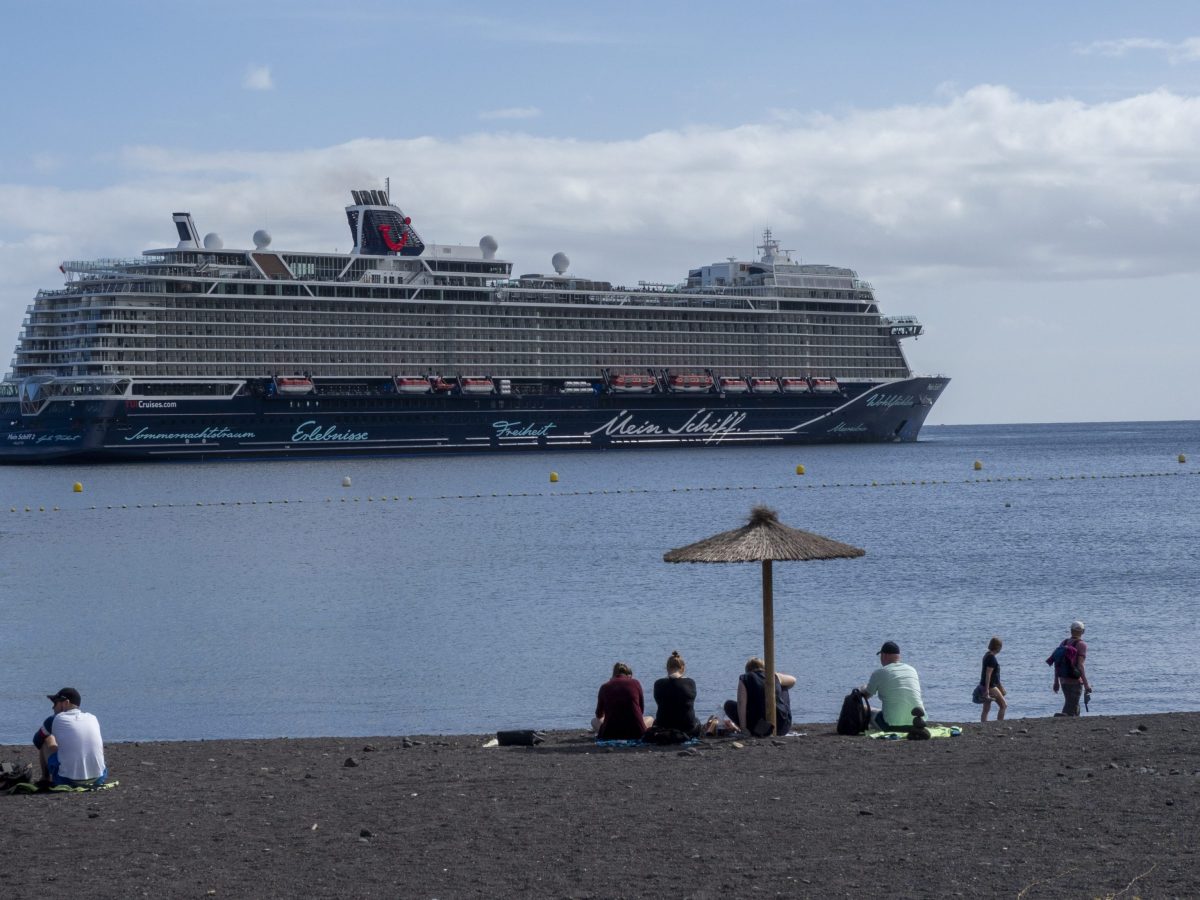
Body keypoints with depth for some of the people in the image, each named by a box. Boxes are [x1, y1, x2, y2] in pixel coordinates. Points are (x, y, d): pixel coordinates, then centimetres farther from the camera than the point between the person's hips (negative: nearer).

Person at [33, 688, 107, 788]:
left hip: (66, 780, -3)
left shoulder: (55, 720, 3)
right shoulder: (93, 719, 11)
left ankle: (46, 779, 26)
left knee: (47, 739, 19)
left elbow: (37, 740, 22)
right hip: (98, 780, 3)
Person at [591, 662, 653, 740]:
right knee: (650, 719, 29)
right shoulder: (635, 683, 6)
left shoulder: (604, 687, 9)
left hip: (610, 734, 0)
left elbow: (599, 715, 25)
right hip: (635, 733, 0)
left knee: (594, 721, 29)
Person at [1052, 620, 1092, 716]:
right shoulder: (1081, 645, -9)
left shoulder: (1064, 643, 9)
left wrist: (1056, 681, 16)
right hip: (1075, 681, -7)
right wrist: (1086, 685, -16)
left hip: (1063, 680, 7)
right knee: (1070, 711, -8)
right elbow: (1080, 665, -17)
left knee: (1075, 708, 18)